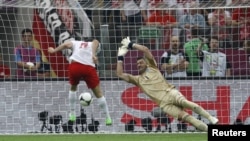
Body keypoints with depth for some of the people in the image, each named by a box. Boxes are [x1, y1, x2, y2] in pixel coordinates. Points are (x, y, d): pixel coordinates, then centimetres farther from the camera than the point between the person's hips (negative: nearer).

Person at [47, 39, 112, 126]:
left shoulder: (75, 43, 28)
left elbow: (65, 44, 7)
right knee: (99, 94, 11)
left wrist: (54, 50, 4)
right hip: (89, 67, -1)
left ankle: (72, 114, 30)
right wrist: (94, 55, -16)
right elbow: (95, 42, 0)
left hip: (75, 65, 1)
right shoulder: (94, 44, 25)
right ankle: (108, 118, 15)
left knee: (73, 88, 30)